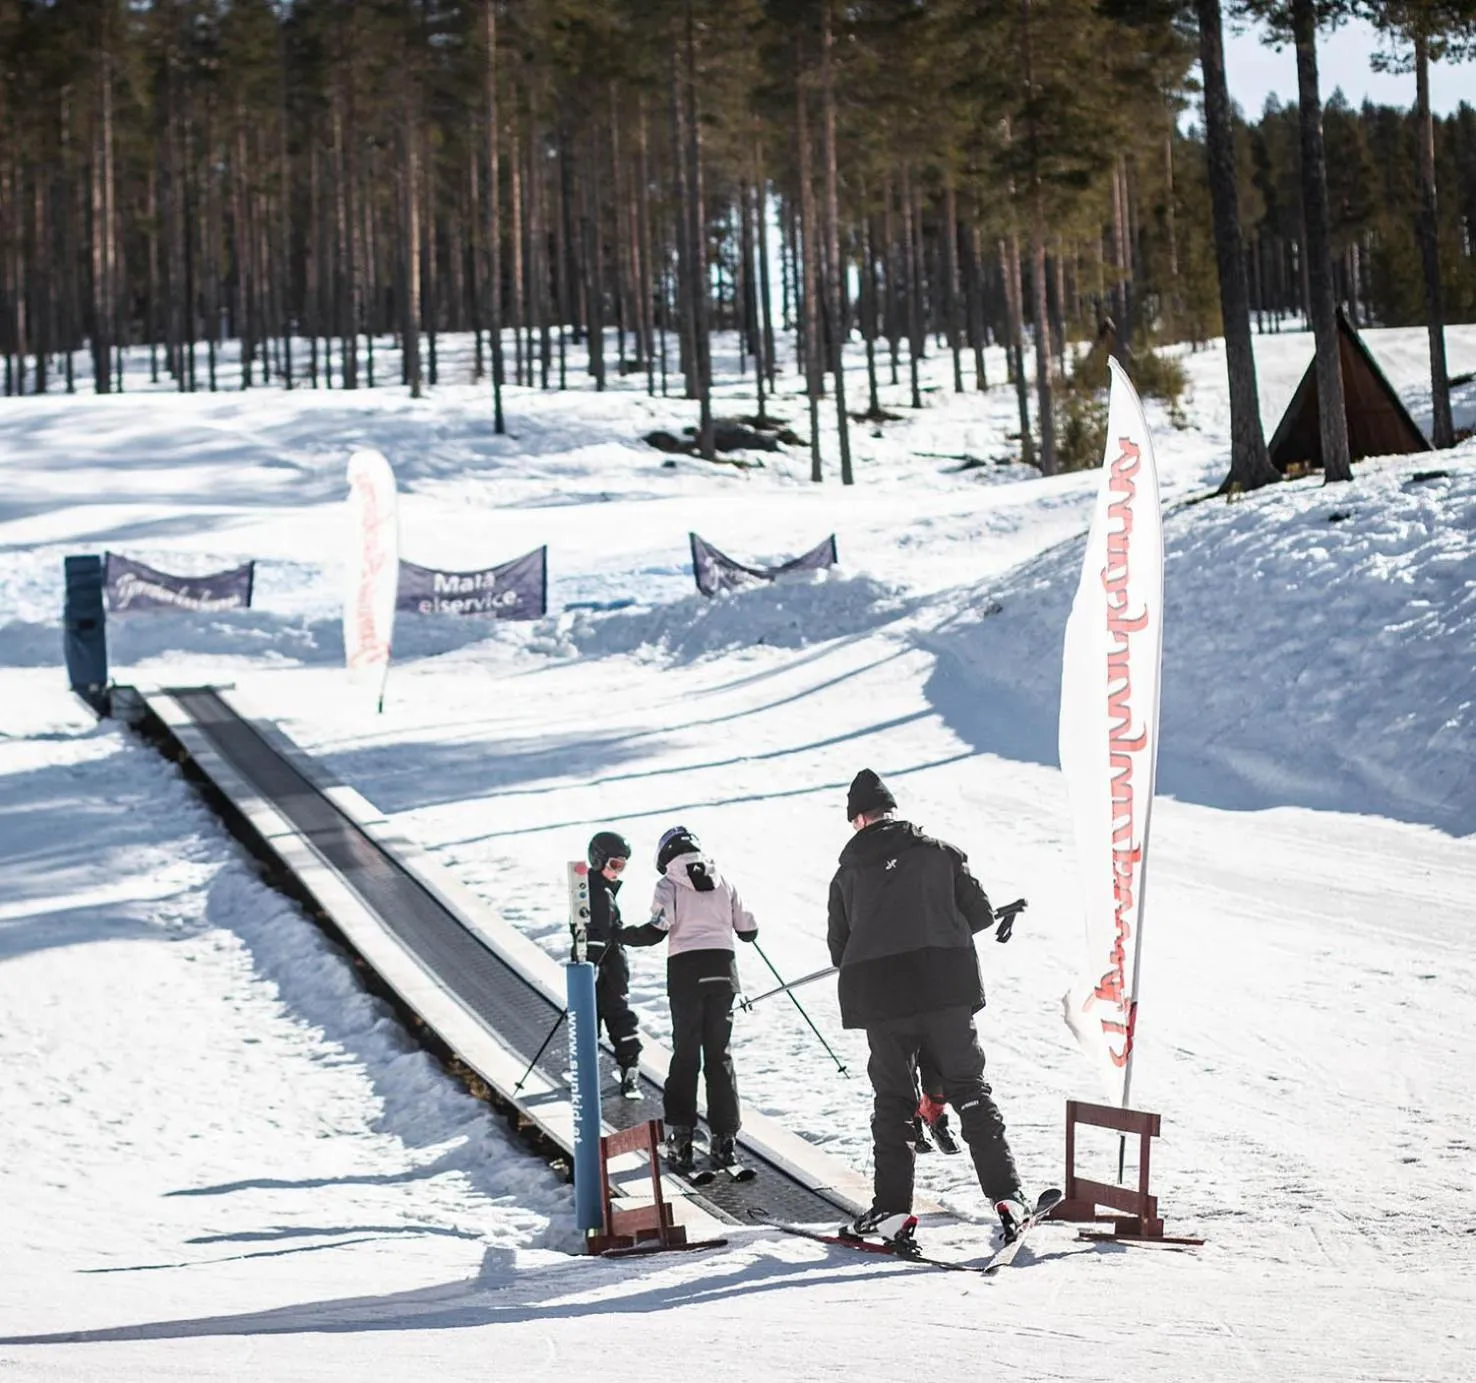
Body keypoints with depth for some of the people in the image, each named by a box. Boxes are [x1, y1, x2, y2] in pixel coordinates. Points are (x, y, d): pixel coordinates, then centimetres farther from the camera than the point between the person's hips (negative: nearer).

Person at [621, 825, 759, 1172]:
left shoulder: (669, 884, 1)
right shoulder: (723, 882, 12)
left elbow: (658, 930, -12)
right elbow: (748, 930, 13)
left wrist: (620, 935, 0)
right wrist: (748, 929, 37)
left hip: (685, 969, -3)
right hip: (722, 967, 3)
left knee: (685, 1053, 4)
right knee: (720, 1054, 8)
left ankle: (680, 1137, 0)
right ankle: (724, 1138, 6)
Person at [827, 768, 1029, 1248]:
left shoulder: (849, 871, 10)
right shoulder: (940, 852, 9)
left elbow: (839, 947, 12)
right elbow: (980, 913, 7)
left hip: (880, 994, 0)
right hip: (947, 987, 0)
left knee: (892, 1099, 8)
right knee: (969, 1089, 6)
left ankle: (892, 1209, 2)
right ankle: (1006, 1195, -1)